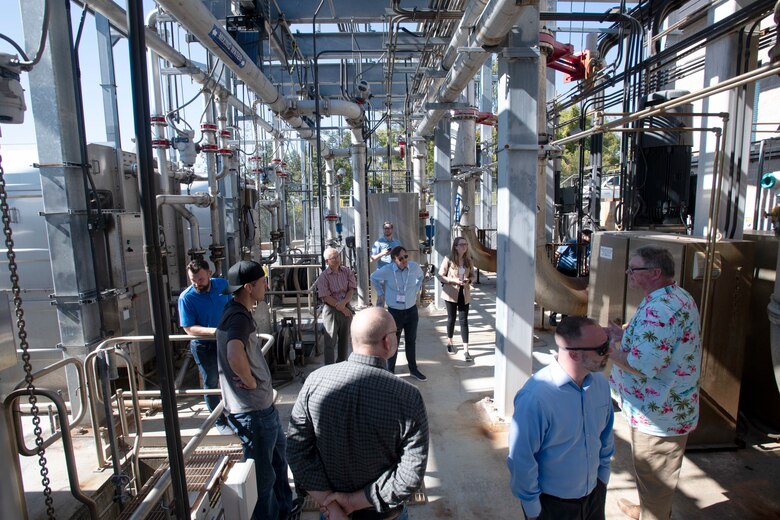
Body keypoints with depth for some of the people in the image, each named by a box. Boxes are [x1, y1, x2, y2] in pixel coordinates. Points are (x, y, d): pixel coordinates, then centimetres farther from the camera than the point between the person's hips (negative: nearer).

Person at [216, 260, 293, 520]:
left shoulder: (236, 311, 7)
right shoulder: (239, 318, -24)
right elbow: (235, 356, -44)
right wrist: (251, 381, -26)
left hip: (261, 404, 11)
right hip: (253, 410, -11)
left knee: (278, 453, 28)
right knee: (262, 473, 8)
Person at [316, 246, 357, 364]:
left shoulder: (347, 272, 2)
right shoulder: (323, 277, -10)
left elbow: (351, 289, -1)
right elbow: (325, 297, -14)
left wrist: (343, 303, -18)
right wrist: (341, 308, -14)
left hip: (346, 308, 5)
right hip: (331, 310, -4)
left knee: (344, 340, 16)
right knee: (330, 342, -2)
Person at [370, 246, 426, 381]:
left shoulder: (414, 266, -11)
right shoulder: (386, 270, -19)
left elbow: (420, 276, 15)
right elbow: (373, 277, 4)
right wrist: (381, 293, 5)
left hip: (412, 310, 3)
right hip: (395, 312, -3)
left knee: (411, 341, 17)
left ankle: (413, 369, 34)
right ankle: (390, 371, 24)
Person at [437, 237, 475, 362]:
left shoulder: (468, 260, 2)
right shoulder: (448, 260, -9)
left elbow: (472, 275, 11)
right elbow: (440, 276, -7)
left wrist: (469, 280, -11)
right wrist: (454, 280, -20)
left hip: (464, 294, 2)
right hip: (451, 294, -2)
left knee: (464, 320, -1)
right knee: (451, 318, 12)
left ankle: (466, 351, 0)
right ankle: (449, 343, 34)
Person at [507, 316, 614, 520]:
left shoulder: (601, 383, -10)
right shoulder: (535, 397, -31)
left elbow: (605, 434, 6)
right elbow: (521, 459, -22)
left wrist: (603, 475, 13)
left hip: (594, 494, 6)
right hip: (552, 503, -6)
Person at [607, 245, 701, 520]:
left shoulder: (658, 308, -31)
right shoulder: (680, 297, 4)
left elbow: (641, 366, -34)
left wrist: (610, 348, -19)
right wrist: (625, 337, 4)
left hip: (658, 414, -11)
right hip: (672, 407, 11)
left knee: (654, 478, 12)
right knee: (654, 475, 31)